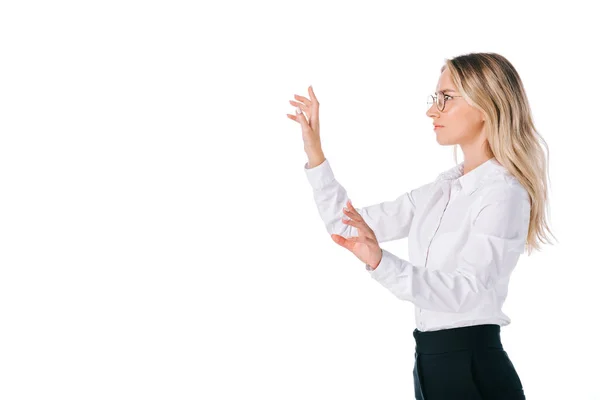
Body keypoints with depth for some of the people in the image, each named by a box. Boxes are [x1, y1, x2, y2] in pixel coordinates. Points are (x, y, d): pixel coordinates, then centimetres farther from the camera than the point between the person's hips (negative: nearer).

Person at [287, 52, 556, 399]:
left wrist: (381, 263, -38)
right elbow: (350, 227, 11)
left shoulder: (503, 193, -14)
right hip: (430, 362, 8)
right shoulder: (443, 188, 10)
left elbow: (464, 290, -26)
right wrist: (315, 153, 5)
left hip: (475, 369, -7)